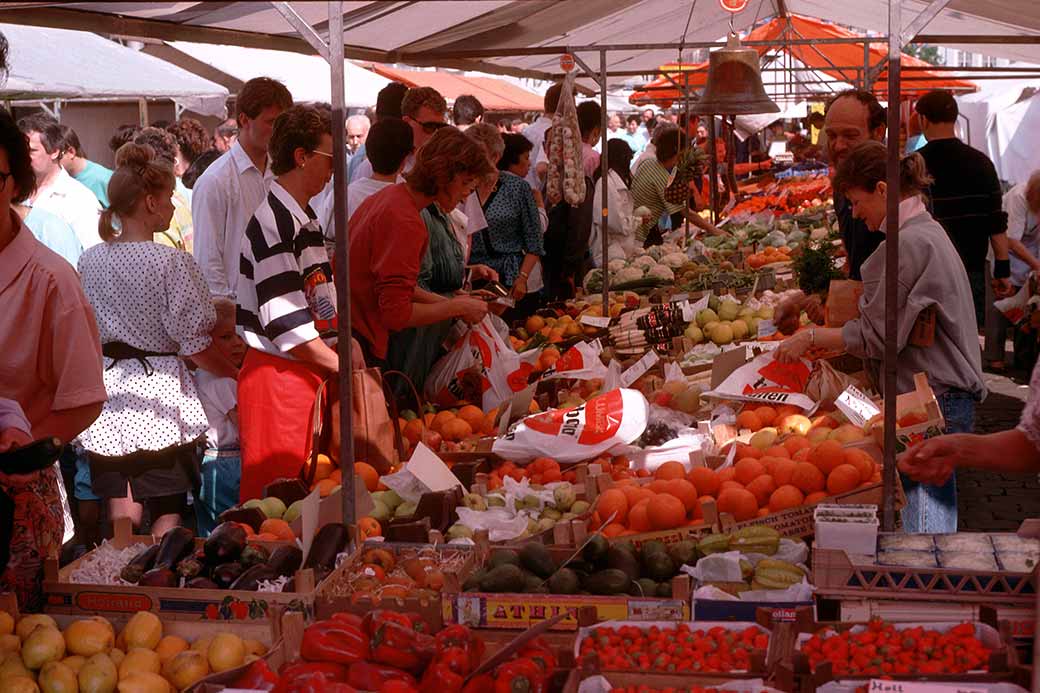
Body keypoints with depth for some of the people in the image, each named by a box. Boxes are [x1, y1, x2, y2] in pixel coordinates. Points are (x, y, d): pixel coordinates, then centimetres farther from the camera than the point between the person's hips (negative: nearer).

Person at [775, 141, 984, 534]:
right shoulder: (925, 231, 16)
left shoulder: (911, 244, -16)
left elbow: (876, 335, -15)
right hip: (941, 397, 10)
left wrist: (812, 338, -4)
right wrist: (830, 344, 13)